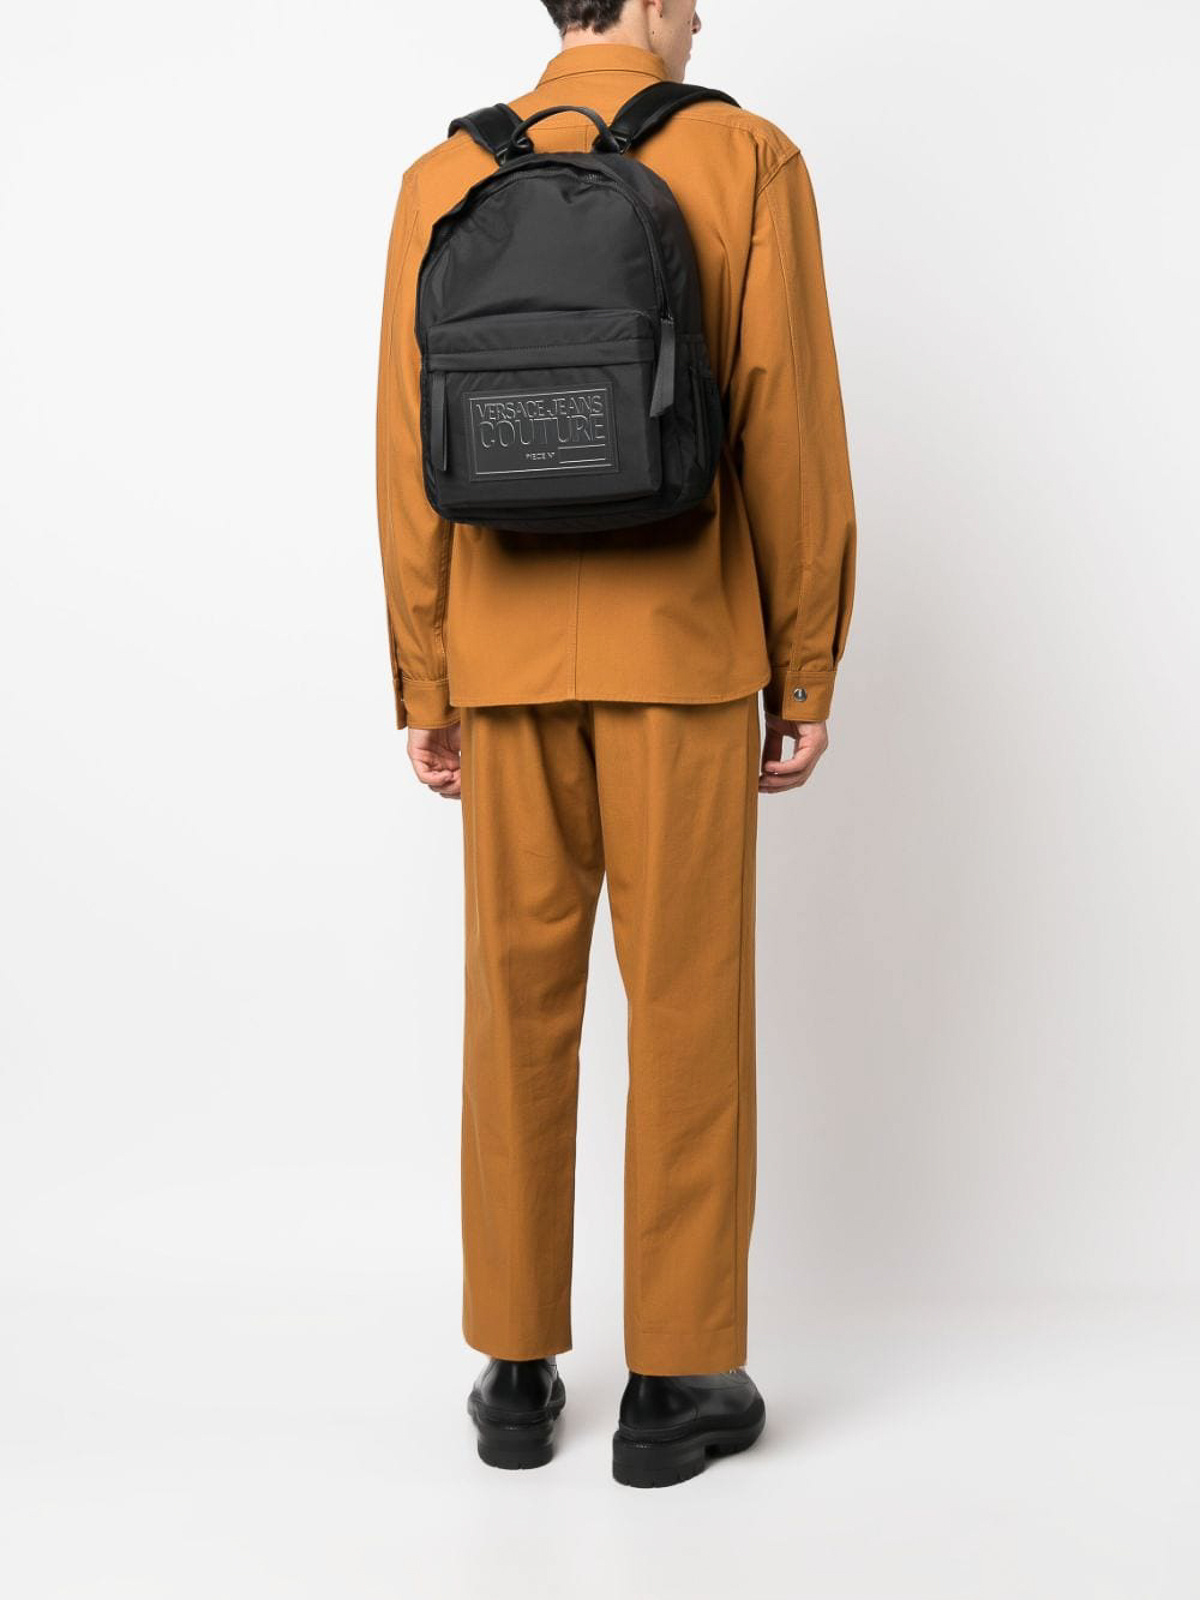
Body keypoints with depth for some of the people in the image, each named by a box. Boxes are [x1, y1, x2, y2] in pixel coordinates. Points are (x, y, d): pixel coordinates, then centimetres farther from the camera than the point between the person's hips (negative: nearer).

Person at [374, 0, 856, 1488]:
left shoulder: (442, 181, 5)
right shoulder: (746, 159, -3)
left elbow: (412, 453, 2)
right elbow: (790, 429, -7)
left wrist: (421, 685, 7)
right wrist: (807, 677, -1)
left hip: (507, 655, 3)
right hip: (682, 647, -2)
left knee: (520, 1000, 9)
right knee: (688, 1004, 3)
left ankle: (517, 1372, 16)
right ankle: (675, 1380, 10)